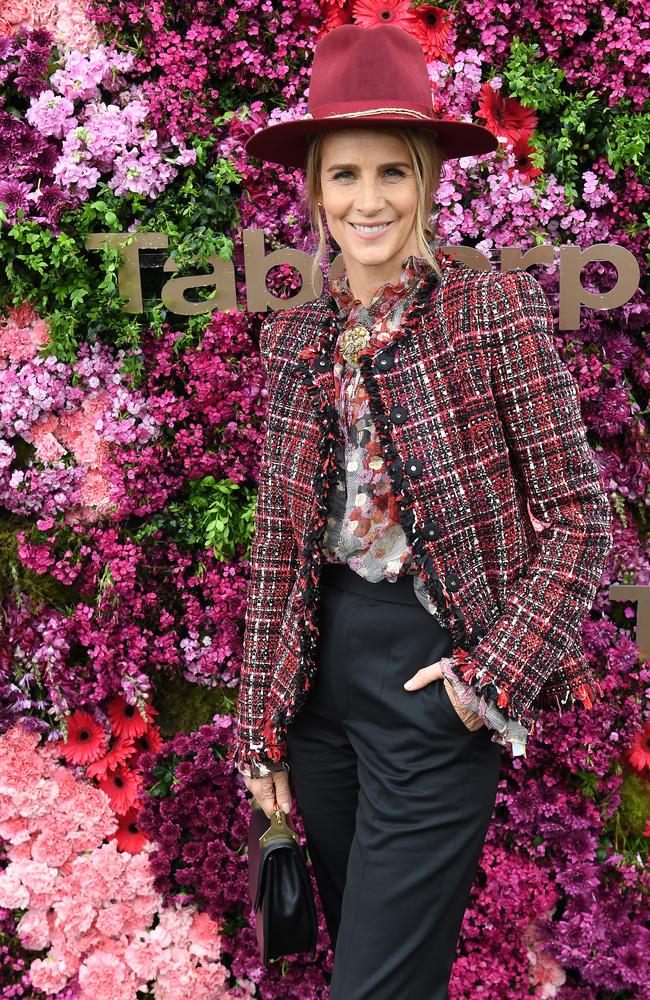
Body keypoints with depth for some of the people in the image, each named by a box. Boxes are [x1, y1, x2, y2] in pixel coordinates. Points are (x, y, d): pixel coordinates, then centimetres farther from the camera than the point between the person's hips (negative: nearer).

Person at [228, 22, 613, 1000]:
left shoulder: (495, 309, -8)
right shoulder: (297, 339, 6)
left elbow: (578, 513, -8)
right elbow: (279, 541, 8)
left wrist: (496, 674, -14)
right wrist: (262, 726, 8)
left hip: (434, 675, -5)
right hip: (323, 671, 5)